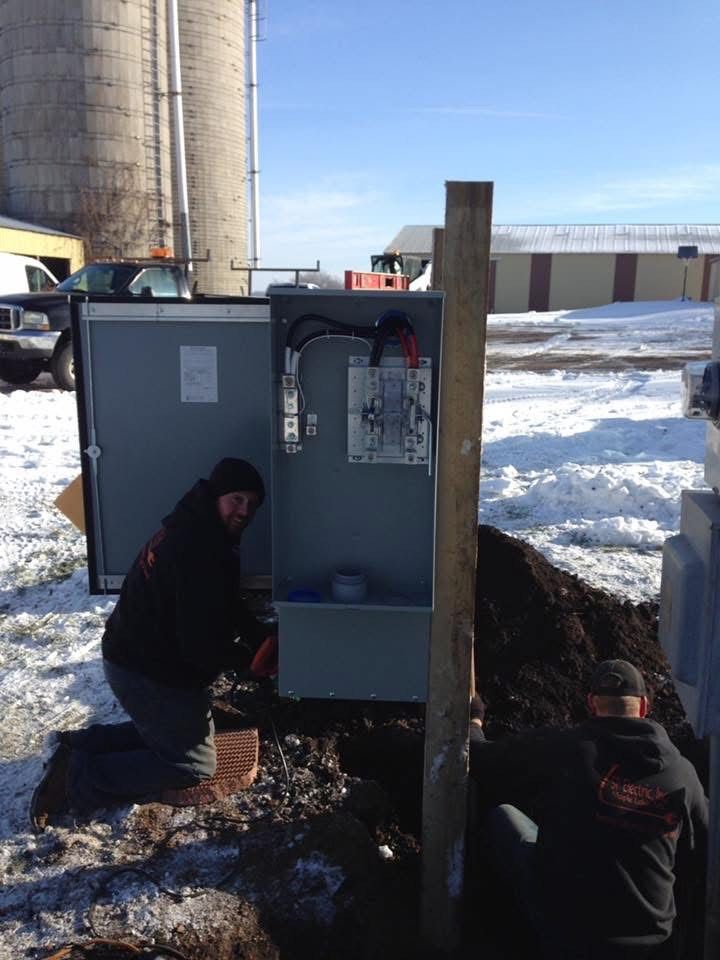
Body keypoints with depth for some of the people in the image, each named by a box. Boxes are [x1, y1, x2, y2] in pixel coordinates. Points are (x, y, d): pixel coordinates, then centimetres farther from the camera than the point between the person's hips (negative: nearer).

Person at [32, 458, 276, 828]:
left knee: (167, 731, 28)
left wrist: (264, 641, 1)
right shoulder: (199, 553, -30)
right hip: (151, 674, -10)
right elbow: (201, 643, -29)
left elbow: (225, 609, 12)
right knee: (194, 765, 3)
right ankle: (78, 778, -1)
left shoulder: (197, 532, 5)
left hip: (135, 657, 10)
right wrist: (252, 659, -13)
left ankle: (81, 744, 18)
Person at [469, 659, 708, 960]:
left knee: (502, 815, 14)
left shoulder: (560, 748, -16)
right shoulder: (682, 772, -7)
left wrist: (473, 721, 17)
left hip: (562, 926, -3)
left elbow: (478, 759, -4)